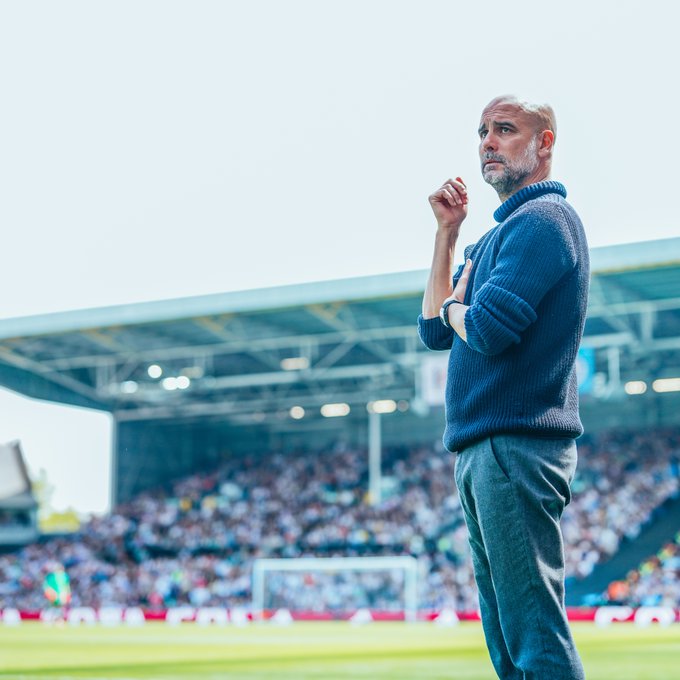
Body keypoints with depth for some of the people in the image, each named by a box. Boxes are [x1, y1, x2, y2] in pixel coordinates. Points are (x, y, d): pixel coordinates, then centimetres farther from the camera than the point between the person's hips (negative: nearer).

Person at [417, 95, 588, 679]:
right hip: (483, 454, 11)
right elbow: (435, 331, 21)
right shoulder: (501, 233, 22)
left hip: (516, 448, -11)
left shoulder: (543, 218, -9)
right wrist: (447, 233, 16)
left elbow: (488, 329, -22)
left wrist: (454, 305, 1)